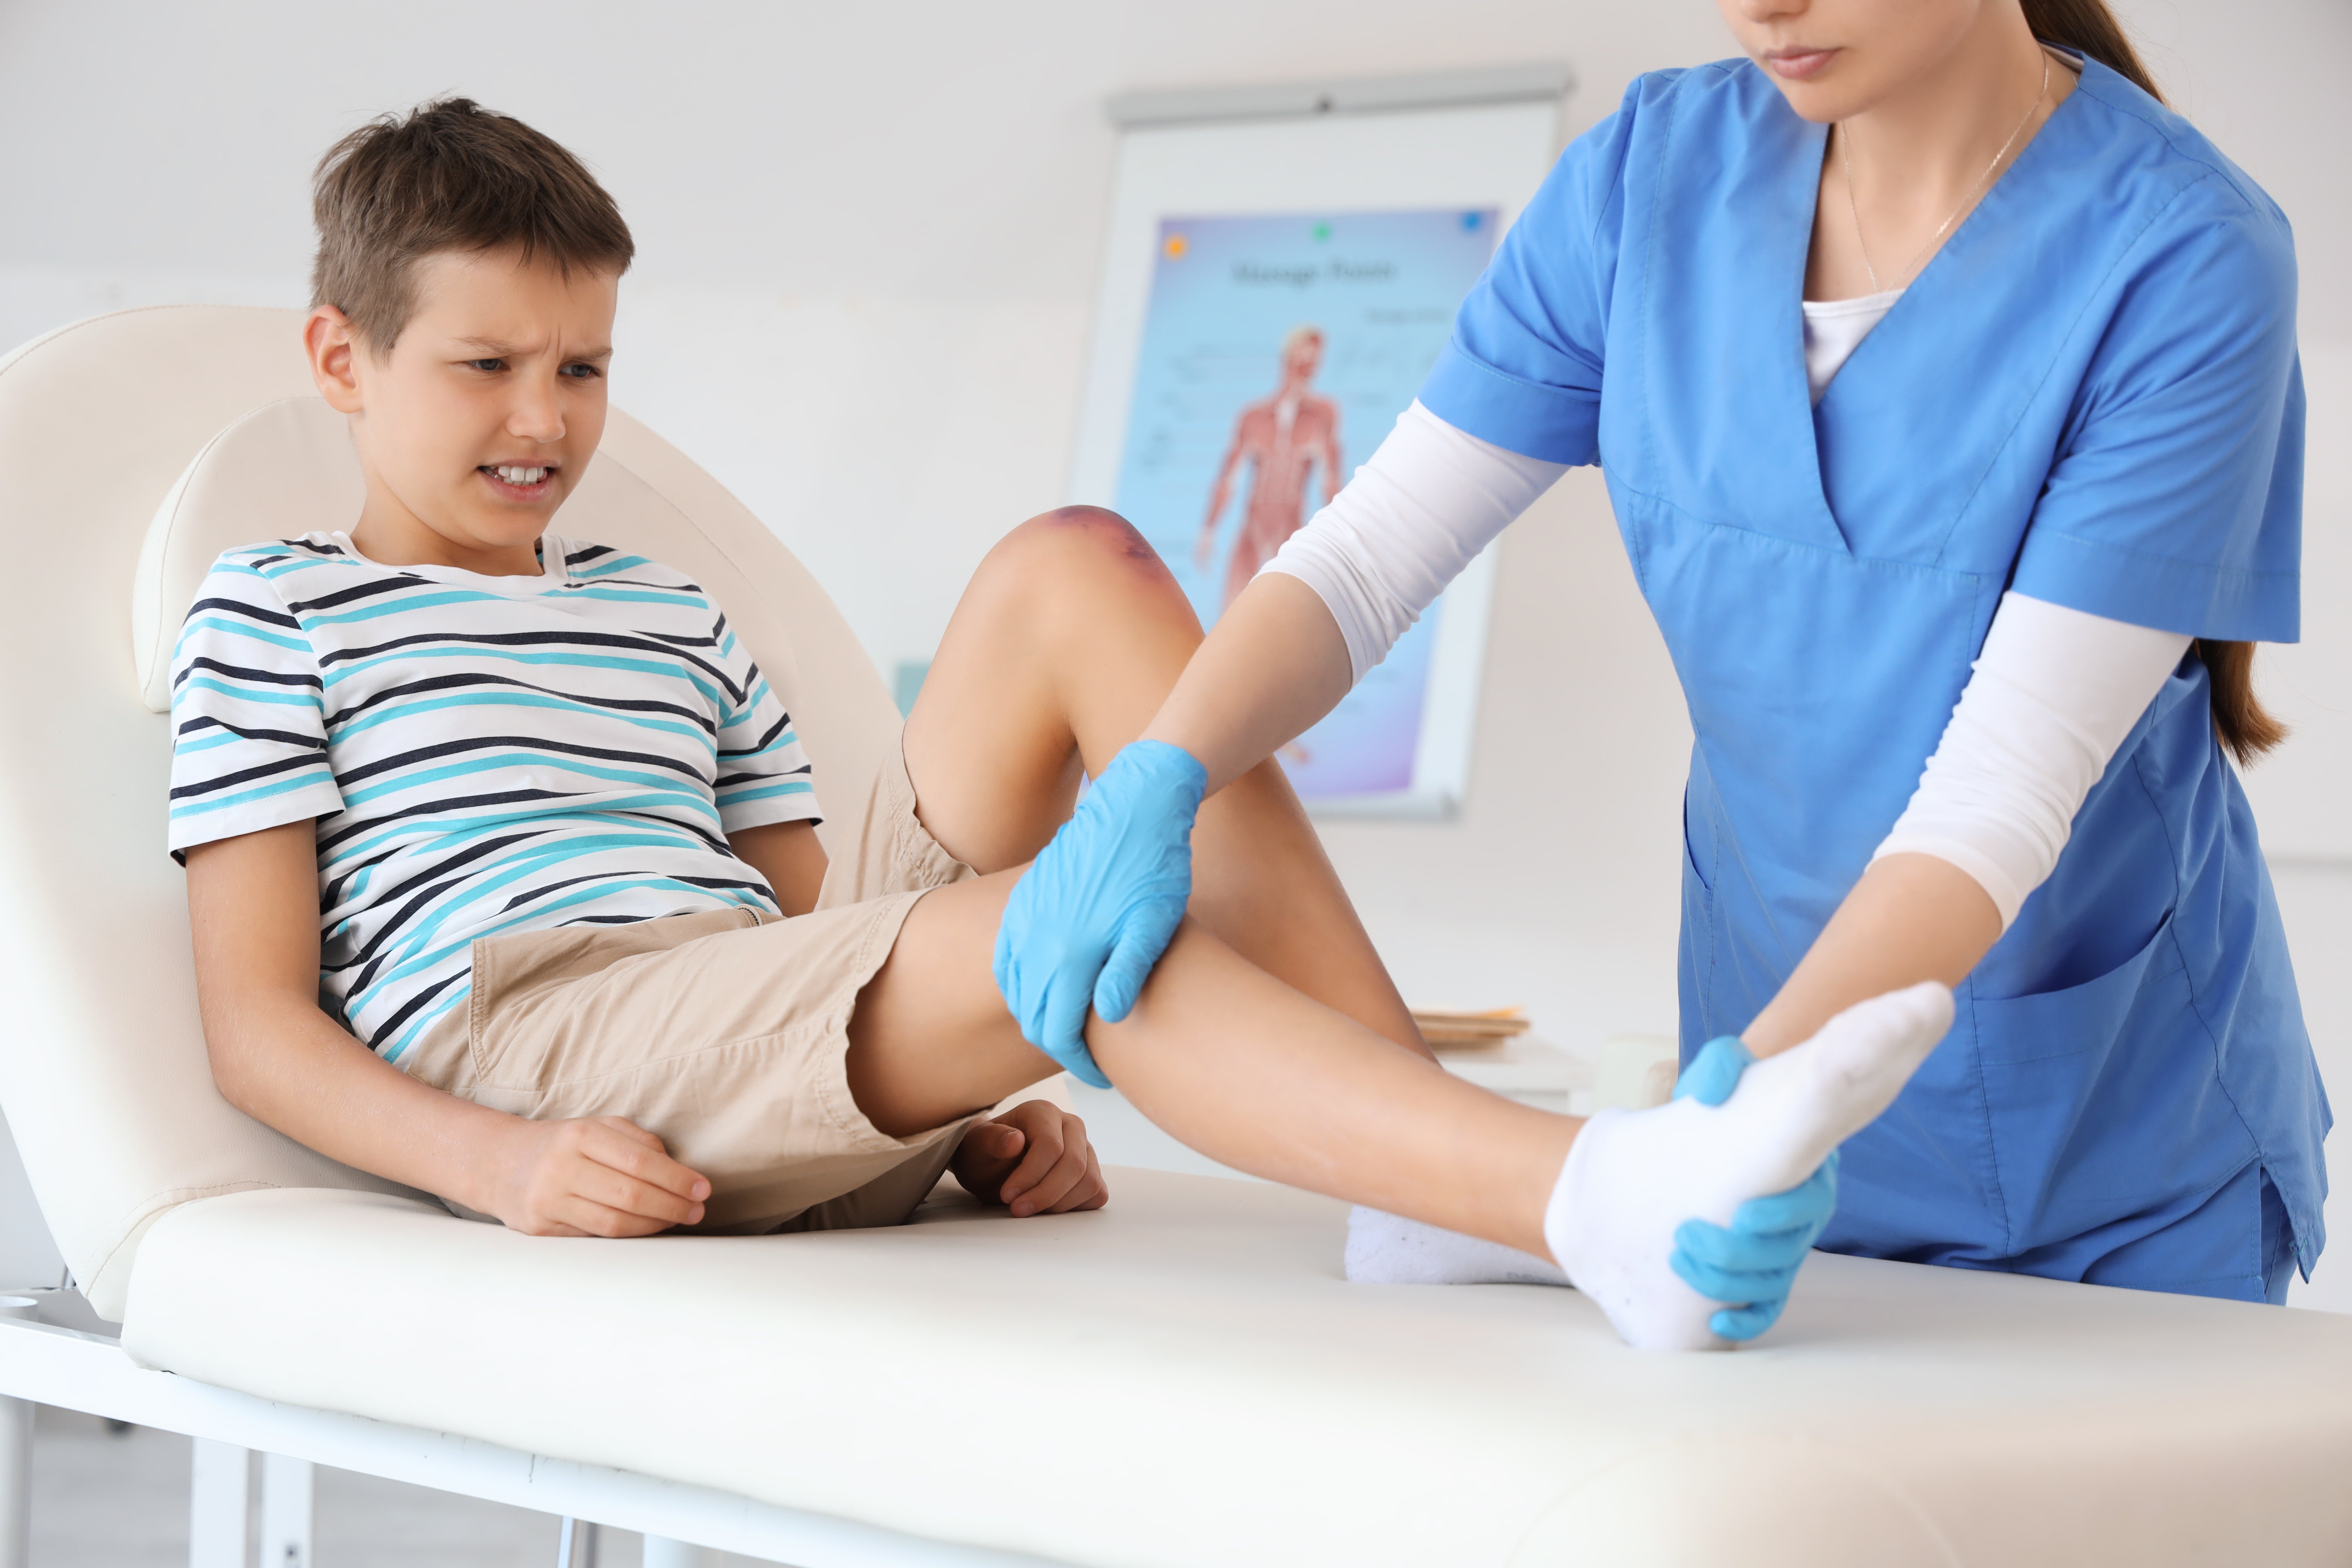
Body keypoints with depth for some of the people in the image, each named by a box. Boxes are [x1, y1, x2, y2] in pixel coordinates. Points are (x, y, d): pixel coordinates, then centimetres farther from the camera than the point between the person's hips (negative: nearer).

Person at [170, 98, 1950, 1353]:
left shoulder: (674, 624, 29)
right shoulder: (269, 616, 11)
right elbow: (259, 1021, 1)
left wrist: (972, 1110, 1)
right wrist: (497, 1165, -17)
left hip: (807, 1083, 6)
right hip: (523, 1040, -6)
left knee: (1077, 566, -12)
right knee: (1057, 917, -34)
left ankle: (1428, 1170, -23)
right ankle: (1599, 1202, -56)